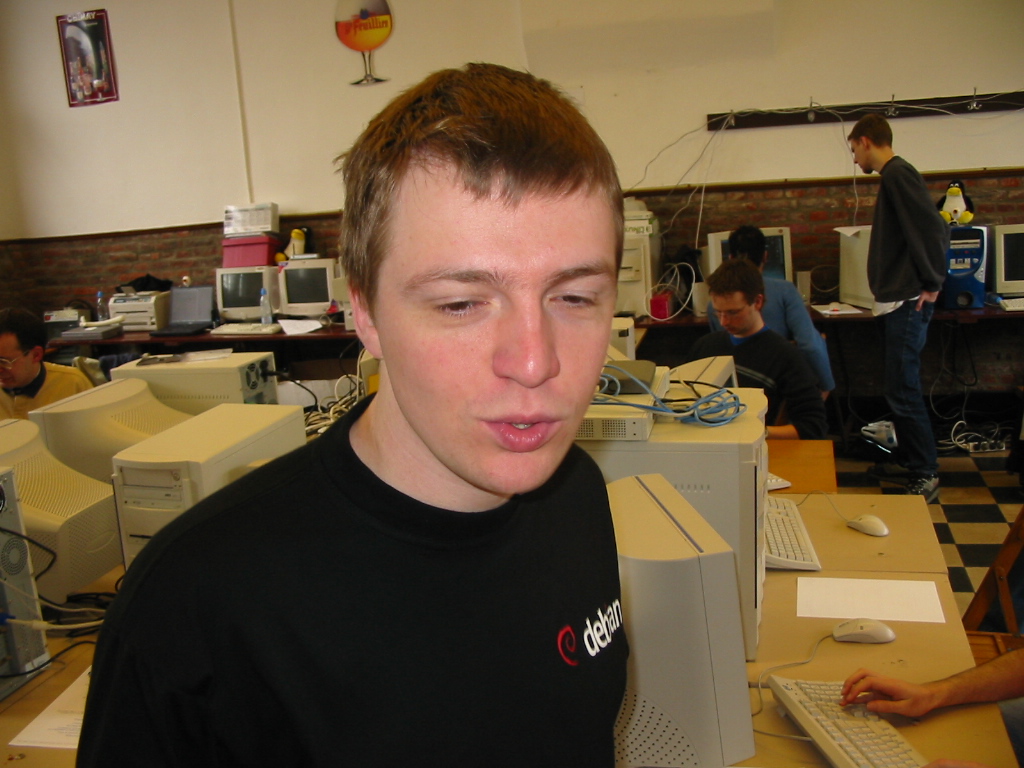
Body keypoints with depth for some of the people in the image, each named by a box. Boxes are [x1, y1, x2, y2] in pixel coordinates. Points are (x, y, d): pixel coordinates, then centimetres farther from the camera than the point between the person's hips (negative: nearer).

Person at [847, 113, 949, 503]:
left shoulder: (897, 174, -13)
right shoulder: (896, 175, 17)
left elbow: (933, 228, -21)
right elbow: (935, 228, 19)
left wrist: (931, 284, -17)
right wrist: (929, 280, 17)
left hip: (907, 302, -11)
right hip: (900, 300, 11)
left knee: (902, 391, -8)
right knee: (901, 390, 14)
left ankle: (925, 477, -1)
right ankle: (917, 465, 23)